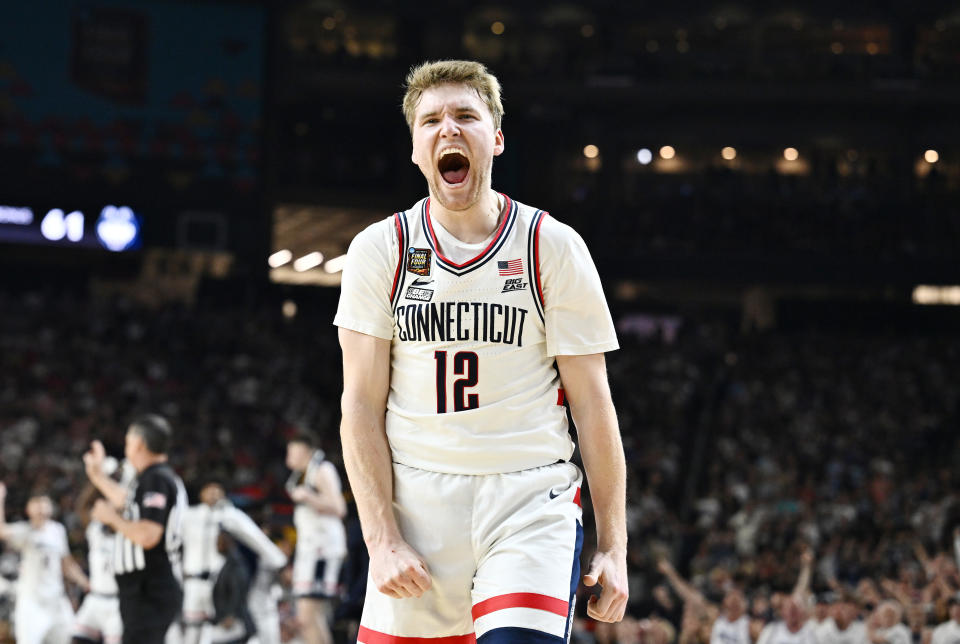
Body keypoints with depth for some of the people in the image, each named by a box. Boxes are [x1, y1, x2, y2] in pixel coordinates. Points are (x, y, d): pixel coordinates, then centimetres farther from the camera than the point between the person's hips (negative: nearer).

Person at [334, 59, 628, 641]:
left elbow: (593, 406, 3)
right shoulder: (380, 250, 4)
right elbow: (362, 406, 2)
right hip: (416, 502, 2)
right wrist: (382, 538, -8)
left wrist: (614, 548, 0)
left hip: (533, 499, -2)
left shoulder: (554, 248, 1)